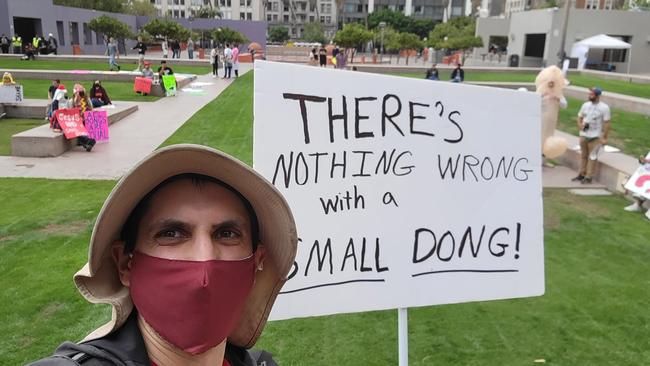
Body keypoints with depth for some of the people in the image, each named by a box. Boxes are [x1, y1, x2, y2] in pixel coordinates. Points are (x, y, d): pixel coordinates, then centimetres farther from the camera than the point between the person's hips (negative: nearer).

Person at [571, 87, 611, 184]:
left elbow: (607, 123, -10)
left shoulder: (604, 108, -10)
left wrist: (604, 137, -12)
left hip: (595, 137, -5)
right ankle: (581, 174, 24)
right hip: (583, 135, 5)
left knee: (592, 157, -2)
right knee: (583, 155, 14)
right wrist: (580, 125, -6)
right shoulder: (585, 105, 5)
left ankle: (589, 177, 4)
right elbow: (580, 117, 16)